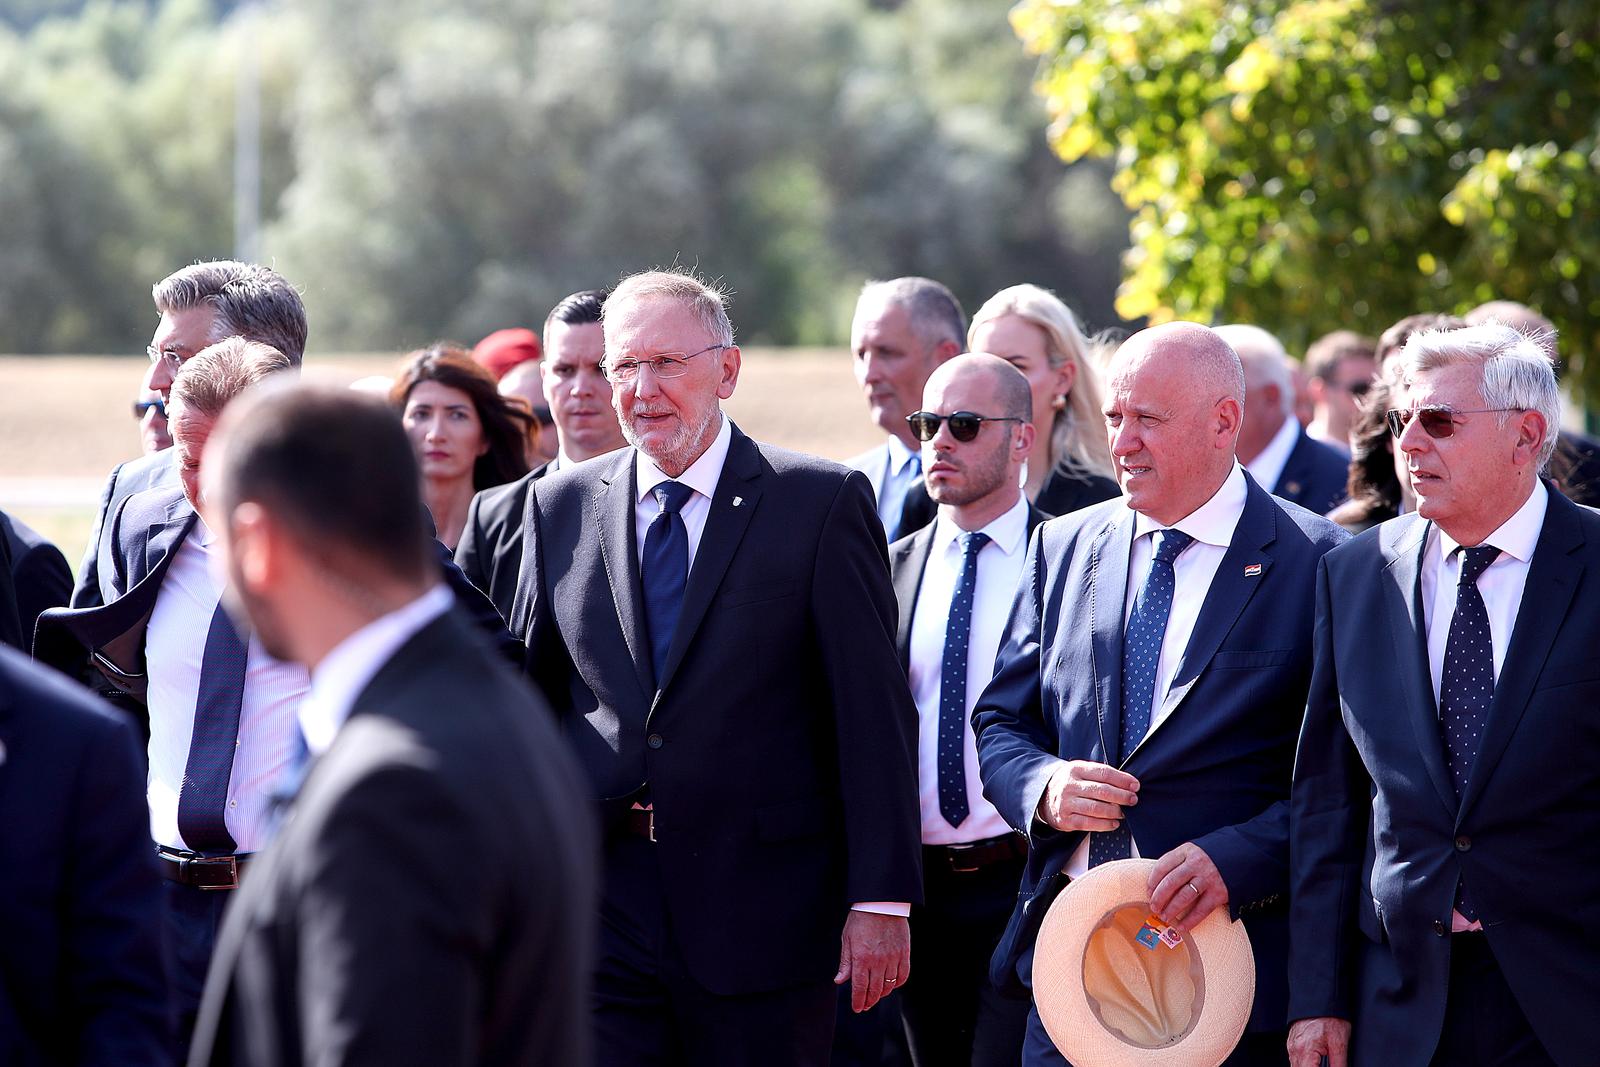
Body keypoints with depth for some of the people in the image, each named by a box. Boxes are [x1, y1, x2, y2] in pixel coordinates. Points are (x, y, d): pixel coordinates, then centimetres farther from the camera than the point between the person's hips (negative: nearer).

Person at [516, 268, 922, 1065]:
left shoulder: (821, 503, -2)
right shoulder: (560, 507, 9)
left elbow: (873, 713, -5)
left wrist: (881, 900, -11)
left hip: (761, 904, -2)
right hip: (598, 902, 3)